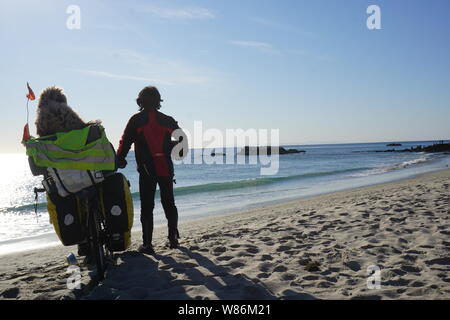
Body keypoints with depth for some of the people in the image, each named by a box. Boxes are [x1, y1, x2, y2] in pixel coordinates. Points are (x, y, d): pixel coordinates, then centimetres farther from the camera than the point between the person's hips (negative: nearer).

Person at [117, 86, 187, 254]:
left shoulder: (136, 120, -1)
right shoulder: (168, 120, 6)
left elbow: (125, 142, -3)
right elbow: (181, 139, 11)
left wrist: (119, 160, 8)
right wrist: (179, 153, 29)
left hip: (146, 171, -3)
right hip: (166, 169, 3)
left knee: (147, 207, 3)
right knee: (169, 204, 15)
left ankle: (147, 244, 4)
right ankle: (173, 238, 20)